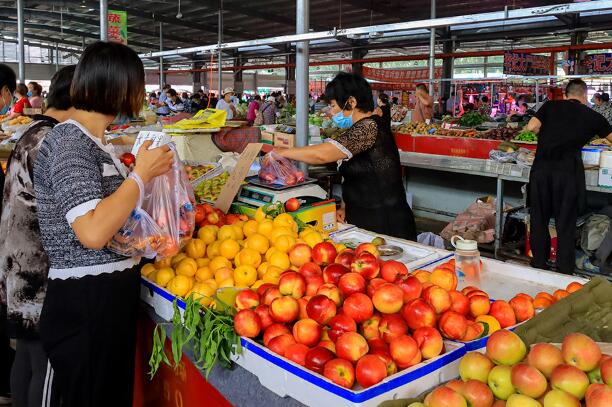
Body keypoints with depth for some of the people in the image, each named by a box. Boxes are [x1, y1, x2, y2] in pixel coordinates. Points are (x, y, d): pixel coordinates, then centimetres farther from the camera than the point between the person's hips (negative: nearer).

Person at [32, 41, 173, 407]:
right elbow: (93, 233, -30)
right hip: (85, 304, -9)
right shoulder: (69, 143, -19)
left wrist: (154, 171, 13)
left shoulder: (94, 141, 9)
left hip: (111, 294, 9)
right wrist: (143, 173, -20)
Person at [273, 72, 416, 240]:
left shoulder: (369, 126, -19)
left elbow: (321, 154, -29)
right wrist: (345, 207, 3)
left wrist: (282, 152, -15)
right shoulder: (361, 128, 13)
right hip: (364, 220, 9)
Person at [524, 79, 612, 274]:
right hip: (568, 170, -1)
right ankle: (565, 270, 15)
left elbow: (531, 126, 1)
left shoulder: (551, 106, 12)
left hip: (541, 168, 1)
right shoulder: (592, 116, 13)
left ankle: (539, 263, 23)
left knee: (539, 218, 13)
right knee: (566, 222, 8)